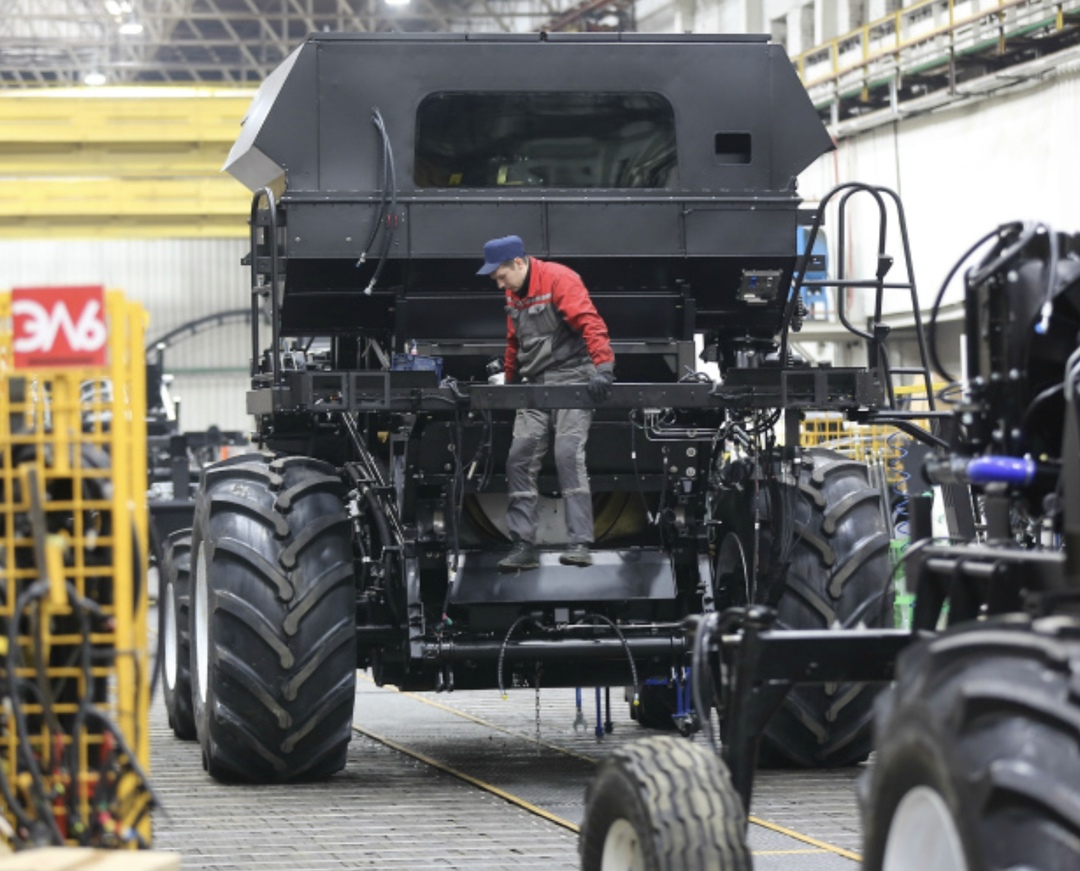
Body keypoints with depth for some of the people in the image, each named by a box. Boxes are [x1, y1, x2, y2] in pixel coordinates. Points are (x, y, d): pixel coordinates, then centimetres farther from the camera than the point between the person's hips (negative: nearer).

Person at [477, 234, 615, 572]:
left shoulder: (559, 279, -13)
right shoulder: (513, 293, 13)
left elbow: (590, 323, -23)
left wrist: (604, 367, -34)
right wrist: (510, 382, 26)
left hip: (571, 376, -8)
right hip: (536, 384, 8)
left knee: (568, 455, -17)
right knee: (520, 459, 0)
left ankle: (580, 544, -17)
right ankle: (523, 546, 3)